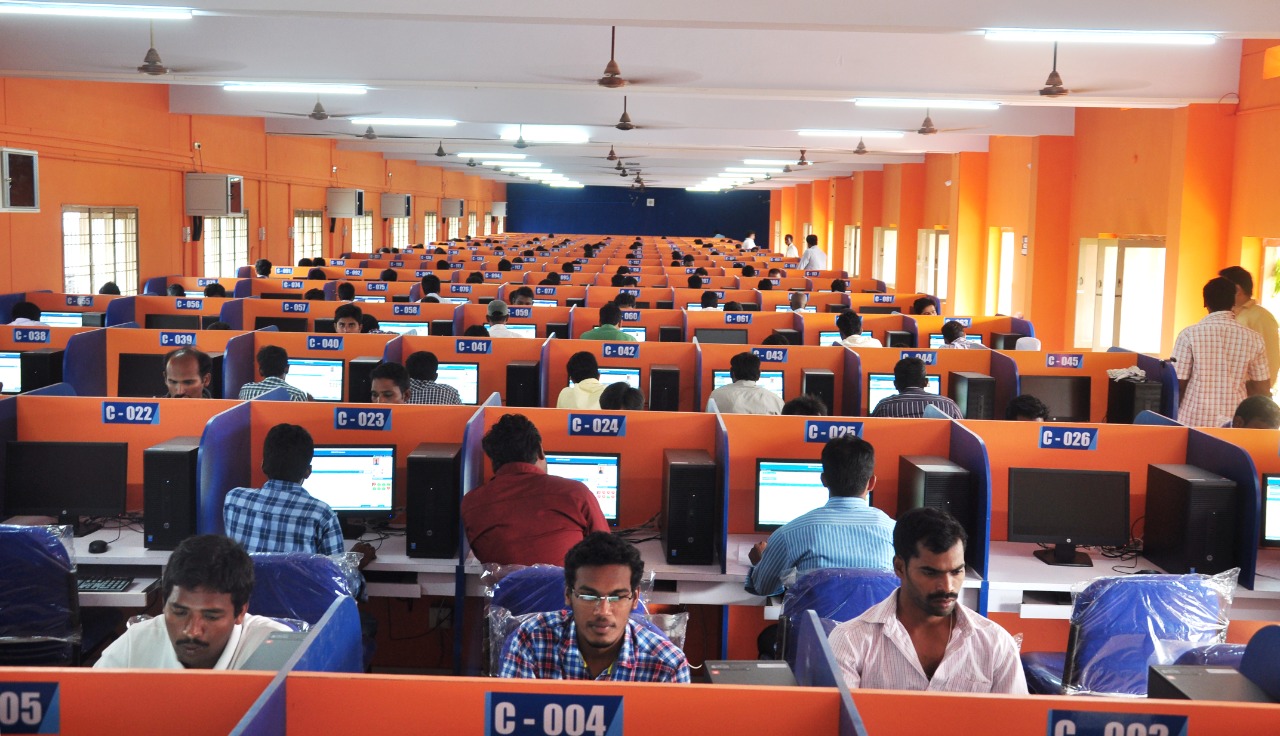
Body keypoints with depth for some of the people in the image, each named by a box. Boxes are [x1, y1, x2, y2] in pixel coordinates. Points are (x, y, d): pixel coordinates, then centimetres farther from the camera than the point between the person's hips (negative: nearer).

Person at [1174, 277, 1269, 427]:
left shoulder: (1189, 334, -8)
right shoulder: (1253, 338, 0)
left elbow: (1178, 383, -5)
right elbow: (1263, 388, 6)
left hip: (1196, 420, -2)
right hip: (1235, 422, 2)